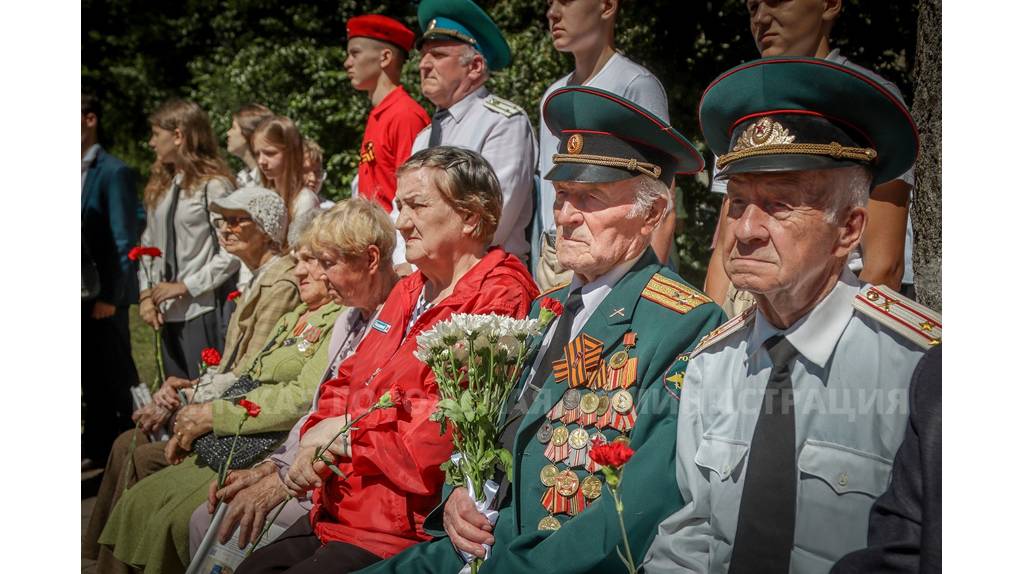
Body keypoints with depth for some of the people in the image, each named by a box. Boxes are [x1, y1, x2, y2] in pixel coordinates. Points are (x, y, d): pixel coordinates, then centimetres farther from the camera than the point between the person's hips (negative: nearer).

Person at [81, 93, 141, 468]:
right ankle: (98, 448, 23)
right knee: (91, 377, 13)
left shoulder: (113, 172, -10)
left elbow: (124, 241, -13)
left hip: (103, 295, -7)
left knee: (115, 377, 3)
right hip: (81, 295, 7)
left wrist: (110, 295, -16)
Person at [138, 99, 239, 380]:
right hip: (166, 311, 7)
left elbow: (232, 252, -13)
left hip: (201, 310, -7)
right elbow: (148, 245, 14)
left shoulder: (213, 185, -8)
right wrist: (145, 294, 2)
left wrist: (185, 286, -12)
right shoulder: (160, 186, 14)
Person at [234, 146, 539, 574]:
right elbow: (347, 382, 19)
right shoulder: (409, 291, 15)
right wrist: (319, 440, -3)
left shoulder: (499, 299, -16)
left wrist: (349, 430, -13)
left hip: (401, 534, -9)